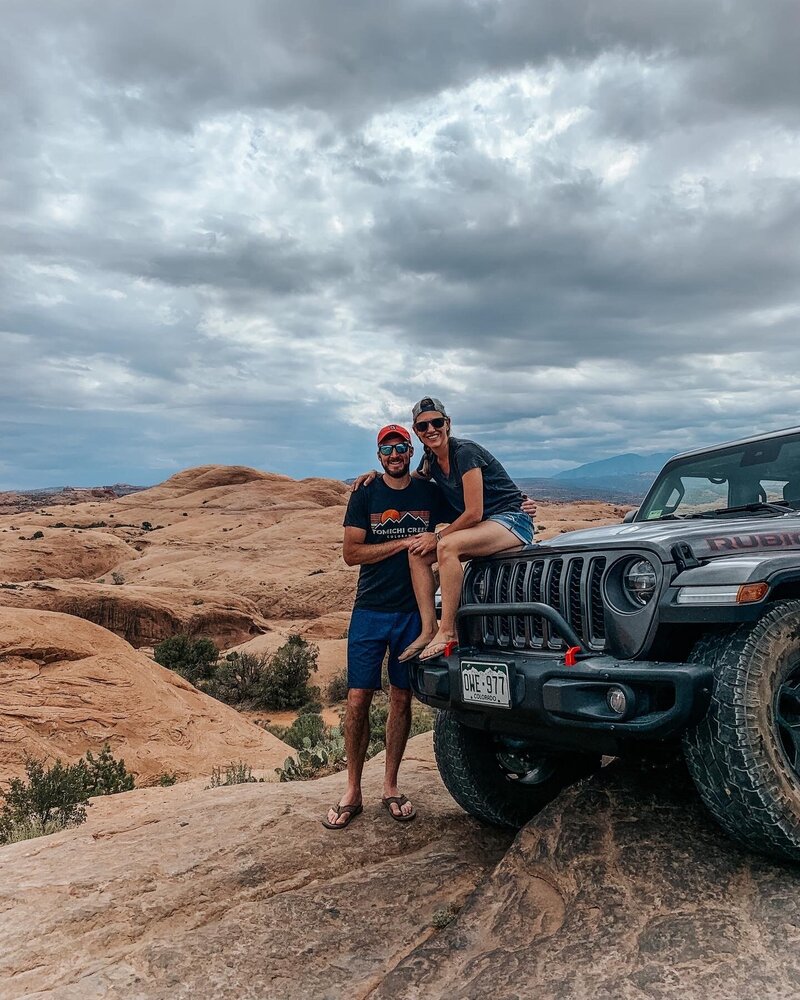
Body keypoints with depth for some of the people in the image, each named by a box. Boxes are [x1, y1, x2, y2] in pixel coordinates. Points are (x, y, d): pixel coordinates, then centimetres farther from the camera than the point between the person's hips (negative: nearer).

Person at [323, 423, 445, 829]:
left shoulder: (430, 493, 6)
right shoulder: (365, 494, 0)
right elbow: (351, 553, -7)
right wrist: (403, 543, -13)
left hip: (413, 611, 2)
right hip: (370, 611, -1)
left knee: (401, 699, 8)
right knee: (357, 700, -2)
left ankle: (390, 788, 21)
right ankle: (352, 792, 11)